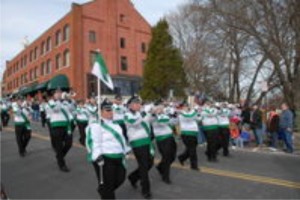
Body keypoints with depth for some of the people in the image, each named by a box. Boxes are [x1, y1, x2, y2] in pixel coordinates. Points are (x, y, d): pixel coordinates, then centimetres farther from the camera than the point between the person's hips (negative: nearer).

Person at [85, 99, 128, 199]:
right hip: (104, 158, -9)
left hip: (118, 157, 9)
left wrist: (124, 151, 25)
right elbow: (92, 141, -23)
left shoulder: (115, 124, 16)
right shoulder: (96, 125, -12)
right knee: (107, 184, 1)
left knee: (120, 178, 18)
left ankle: (103, 191, 44)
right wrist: (97, 156, -32)